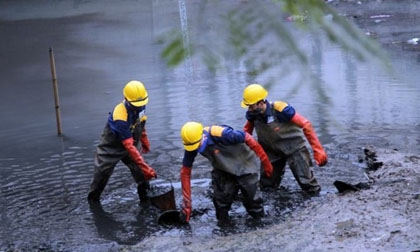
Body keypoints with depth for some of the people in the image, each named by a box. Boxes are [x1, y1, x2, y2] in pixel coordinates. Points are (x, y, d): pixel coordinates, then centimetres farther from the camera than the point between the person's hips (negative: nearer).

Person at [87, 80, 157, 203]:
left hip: (133, 143, 6)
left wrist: (145, 141, 18)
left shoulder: (140, 106, -16)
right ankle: (93, 198, 33)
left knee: (142, 174, -2)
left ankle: (146, 199, 11)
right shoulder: (120, 117, -37)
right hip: (112, 148, -6)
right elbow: (129, 146, -39)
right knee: (101, 174, 10)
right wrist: (144, 166, -42)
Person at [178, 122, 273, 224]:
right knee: (220, 200, -3)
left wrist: (265, 162, -20)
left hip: (245, 167, -4)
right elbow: (185, 172, -12)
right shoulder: (192, 145, -20)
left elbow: (248, 139, -27)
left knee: (252, 199, 4)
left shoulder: (221, 134, -39)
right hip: (223, 170, 4)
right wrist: (186, 204, -14)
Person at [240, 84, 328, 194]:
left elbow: (305, 125, -24)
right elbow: (247, 131, 7)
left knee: (306, 182, -7)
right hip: (272, 151, 5)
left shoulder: (280, 109, -31)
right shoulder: (252, 114, -15)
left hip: (294, 147, -5)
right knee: (266, 185, 10)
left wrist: (318, 151, -25)